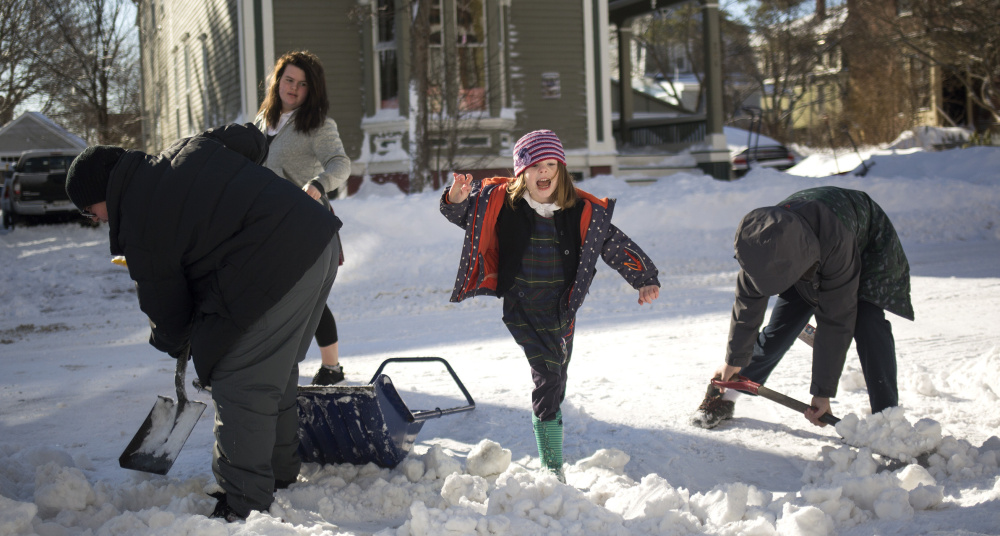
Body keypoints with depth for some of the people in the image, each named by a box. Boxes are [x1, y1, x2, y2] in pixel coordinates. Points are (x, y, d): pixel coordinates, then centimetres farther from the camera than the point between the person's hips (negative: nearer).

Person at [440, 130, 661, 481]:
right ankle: (553, 466, -3)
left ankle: (550, 464, 29)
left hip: (560, 310, 3)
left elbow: (615, 244, 4)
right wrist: (457, 199, -22)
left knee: (555, 381, 12)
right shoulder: (500, 202, -7)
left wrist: (645, 279, -3)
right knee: (548, 375, -13)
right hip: (521, 307, -2)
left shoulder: (582, 211, -4)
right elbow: (463, 214, 2)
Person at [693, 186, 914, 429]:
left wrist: (823, 391, -34)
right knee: (779, 329, -5)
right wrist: (734, 360, -3)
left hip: (867, 247, -4)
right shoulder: (767, 239, -31)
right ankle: (726, 392, 13)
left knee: (867, 322, -26)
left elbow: (836, 320, -39)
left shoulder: (838, 243, -47)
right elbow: (748, 300, -15)